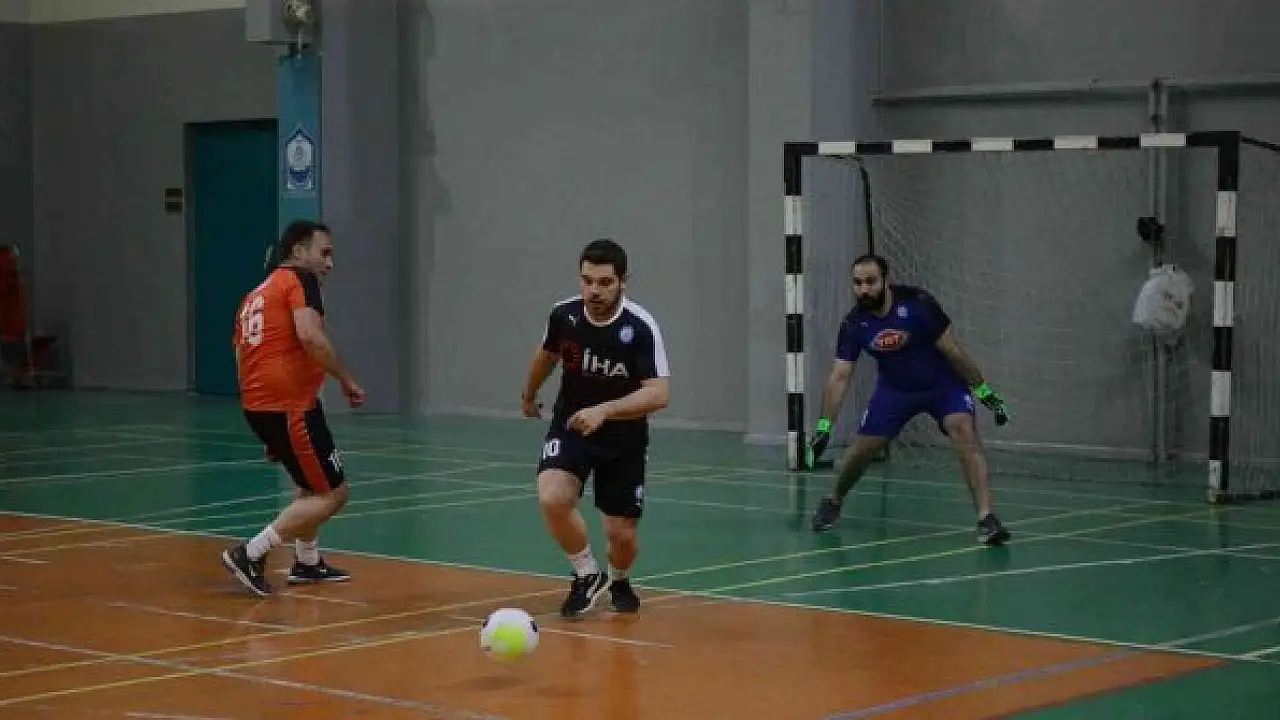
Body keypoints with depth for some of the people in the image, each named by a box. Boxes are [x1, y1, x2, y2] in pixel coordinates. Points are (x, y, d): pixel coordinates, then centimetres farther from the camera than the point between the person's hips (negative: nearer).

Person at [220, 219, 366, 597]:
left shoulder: (253, 296, 22)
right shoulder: (299, 280, -4)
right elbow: (310, 336, -22)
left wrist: (268, 433, 30)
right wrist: (347, 380, -12)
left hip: (256, 405, 9)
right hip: (291, 405, -9)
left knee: (312, 483, 29)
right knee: (333, 492, -2)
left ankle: (307, 562, 34)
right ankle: (251, 554, -9)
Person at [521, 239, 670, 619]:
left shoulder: (642, 328, -23)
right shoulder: (564, 314, -12)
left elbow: (658, 394, -32)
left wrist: (603, 411, -46)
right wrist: (529, 396, 29)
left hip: (624, 439, -1)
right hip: (570, 427, 1)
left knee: (622, 534, -1)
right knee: (552, 499, -26)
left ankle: (618, 580, 37)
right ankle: (587, 575, 0)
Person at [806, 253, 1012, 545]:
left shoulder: (917, 303, -27)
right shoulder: (854, 324, -17)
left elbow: (952, 351, -19)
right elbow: (839, 377, -14)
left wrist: (984, 392, -16)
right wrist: (823, 428, -19)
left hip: (943, 383, -3)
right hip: (894, 389, 3)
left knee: (963, 430, -27)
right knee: (863, 448, 1)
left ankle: (986, 519, -31)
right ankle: (833, 502, 32)